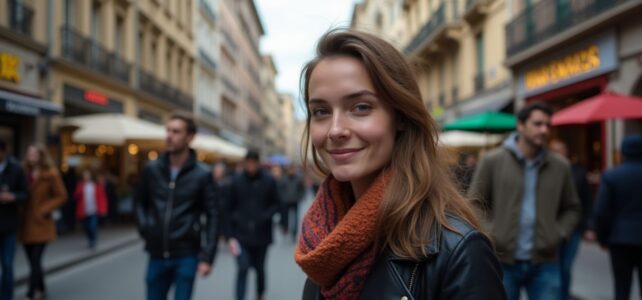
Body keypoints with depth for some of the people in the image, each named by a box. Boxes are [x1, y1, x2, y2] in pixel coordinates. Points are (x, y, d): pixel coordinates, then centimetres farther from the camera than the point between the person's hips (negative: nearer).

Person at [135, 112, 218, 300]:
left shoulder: (202, 174, -6)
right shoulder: (152, 169, 2)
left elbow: (213, 216, -6)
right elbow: (140, 202, 18)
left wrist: (207, 256, -10)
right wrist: (144, 228, 3)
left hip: (187, 257, -3)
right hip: (157, 255, 3)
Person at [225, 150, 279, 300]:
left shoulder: (269, 181, -3)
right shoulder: (236, 181, -1)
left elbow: (275, 204, 4)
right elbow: (230, 209, 2)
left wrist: (265, 217, -15)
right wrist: (230, 235, -2)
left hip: (261, 234, 1)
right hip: (241, 235, -1)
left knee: (259, 268, 14)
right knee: (242, 269, -9)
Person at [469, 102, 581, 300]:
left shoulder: (560, 167, 6)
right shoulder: (493, 161, -2)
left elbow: (571, 209, 15)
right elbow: (474, 204, 2)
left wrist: (560, 235, 0)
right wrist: (489, 235, -8)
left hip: (545, 264, 2)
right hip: (503, 262, -2)